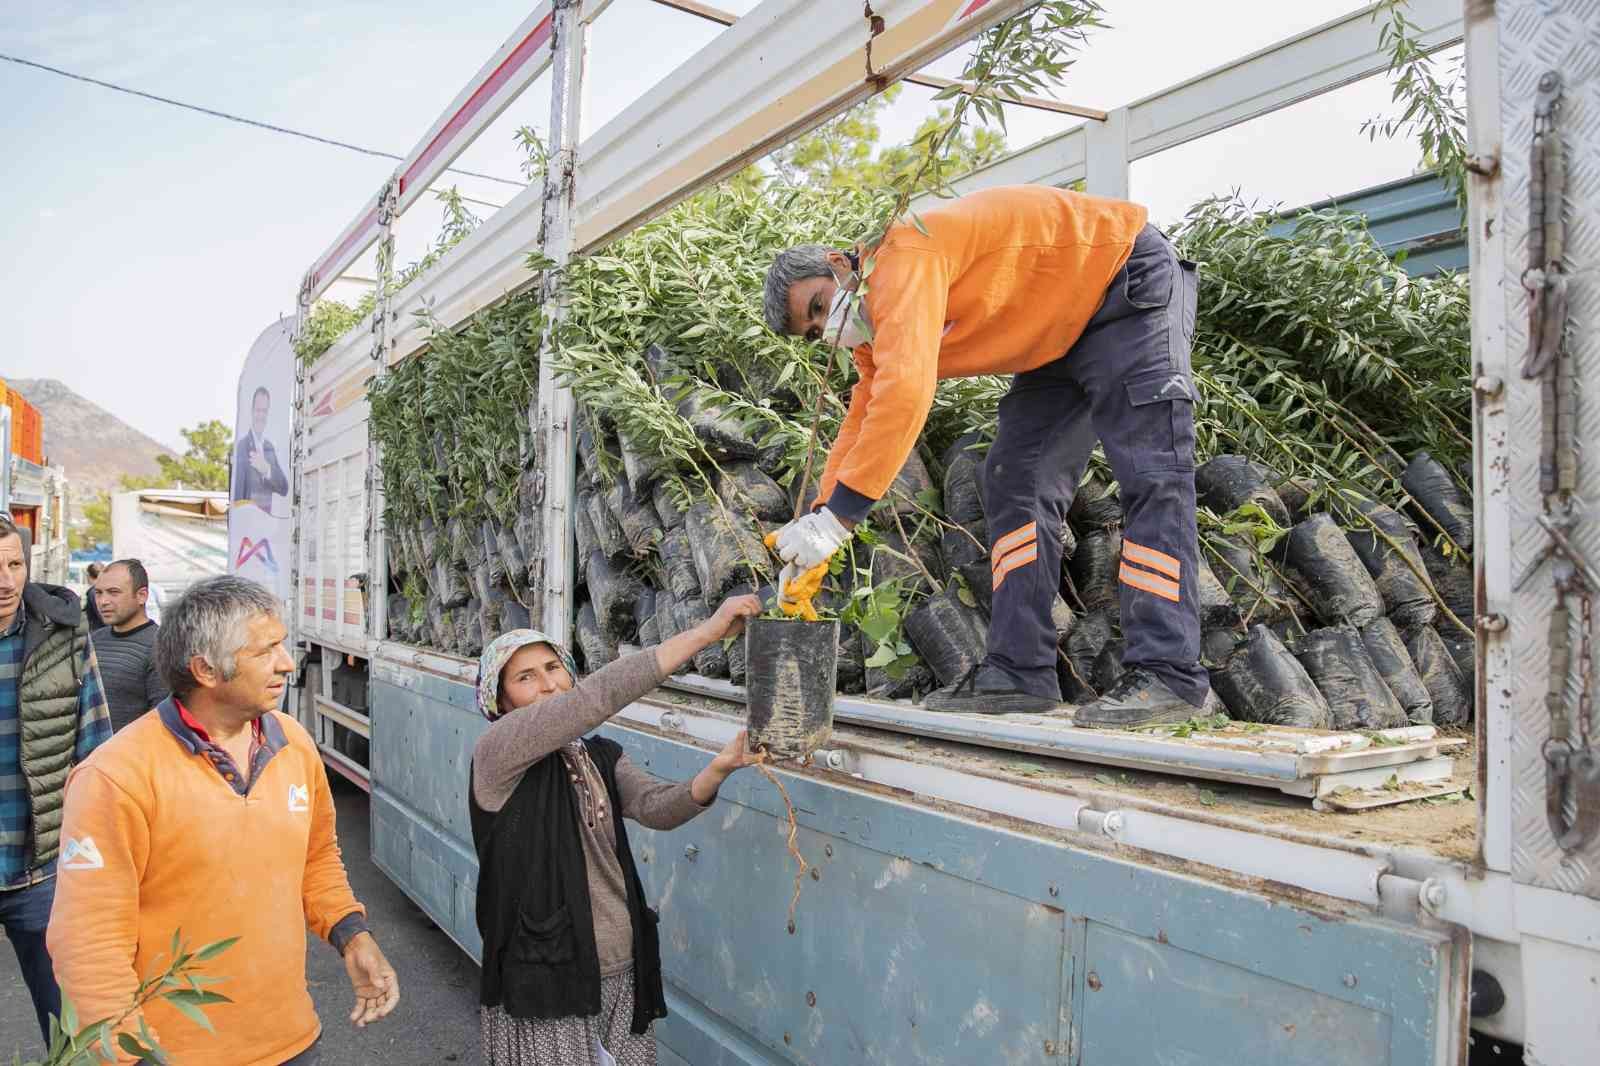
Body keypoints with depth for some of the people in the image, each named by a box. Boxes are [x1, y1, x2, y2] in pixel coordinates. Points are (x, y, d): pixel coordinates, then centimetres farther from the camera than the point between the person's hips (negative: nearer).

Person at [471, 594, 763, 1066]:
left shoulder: (602, 757, 9)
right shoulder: (498, 751, -13)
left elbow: (656, 807, -10)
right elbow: (596, 697, -26)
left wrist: (719, 769, -30)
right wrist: (705, 631, -30)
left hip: (622, 973, 6)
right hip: (544, 983, -6)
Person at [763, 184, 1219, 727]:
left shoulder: (902, 254, -28)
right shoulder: (875, 328, 1)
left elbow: (904, 394, -40)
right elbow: (861, 427, 1)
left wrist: (835, 518, -39)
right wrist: (810, 536, -9)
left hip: (1131, 281, -9)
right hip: (1060, 337, 9)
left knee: (1150, 474, -17)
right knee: (1016, 482, -2)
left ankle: (1168, 673, -17)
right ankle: (1019, 671, -4)